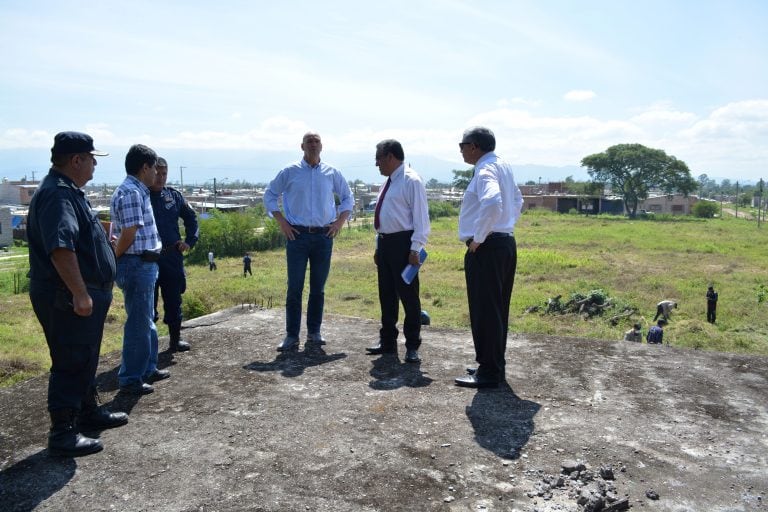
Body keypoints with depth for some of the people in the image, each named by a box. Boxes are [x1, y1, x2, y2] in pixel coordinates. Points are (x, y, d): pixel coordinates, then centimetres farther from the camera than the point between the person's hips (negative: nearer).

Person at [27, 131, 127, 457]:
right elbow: (60, 248, -30)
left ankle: (89, 412, 35)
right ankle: (63, 434, 6)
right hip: (67, 299, -11)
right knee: (70, 364, -3)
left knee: (85, 359, 21)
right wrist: (80, 294, -31)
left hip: (84, 296, 11)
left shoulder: (67, 191, 15)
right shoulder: (57, 194, -20)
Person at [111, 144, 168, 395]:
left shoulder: (138, 191, 15)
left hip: (144, 265, 10)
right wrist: (115, 259, -6)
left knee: (147, 321, 19)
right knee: (138, 324, -1)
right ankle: (130, 379, 9)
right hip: (137, 265, -10)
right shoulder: (131, 193, -18)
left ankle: (148, 369, 32)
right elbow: (129, 233, -20)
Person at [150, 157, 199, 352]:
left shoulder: (174, 195, 7)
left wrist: (190, 240, 7)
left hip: (173, 257, 4)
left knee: (174, 300, 12)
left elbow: (191, 217, 18)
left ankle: (175, 339, 24)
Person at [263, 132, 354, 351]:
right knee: (294, 287, -2)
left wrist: (340, 221, 5)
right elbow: (270, 195, 9)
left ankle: (314, 332, 19)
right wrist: (281, 222, 0)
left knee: (318, 288, 7)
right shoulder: (290, 172, 2)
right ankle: (291, 336, 5)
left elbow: (348, 197, 17)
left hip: (324, 236, 2)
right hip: (298, 235, -2)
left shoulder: (332, 173, 7)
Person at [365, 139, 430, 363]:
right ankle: (388, 342, 26)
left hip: (403, 244, -9)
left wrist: (416, 249, -20)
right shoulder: (389, 182, 18)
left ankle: (412, 346, 8)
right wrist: (379, 247, 18)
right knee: (386, 295, 14)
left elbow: (420, 217, -14)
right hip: (385, 243, 9)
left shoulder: (411, 181, -9)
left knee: (408, 295, -2)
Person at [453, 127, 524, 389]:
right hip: (506, 243, 10)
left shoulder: (485, 170, -15)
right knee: (497, 309, 15)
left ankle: (488, 373, 3)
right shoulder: (503, 166, 15)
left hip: (486, 249, -10)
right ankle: (493, 365, 26)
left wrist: (478, 238, -22)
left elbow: (492, 204, -34)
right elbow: (517, 201, 28)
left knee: (484, 311, -4)